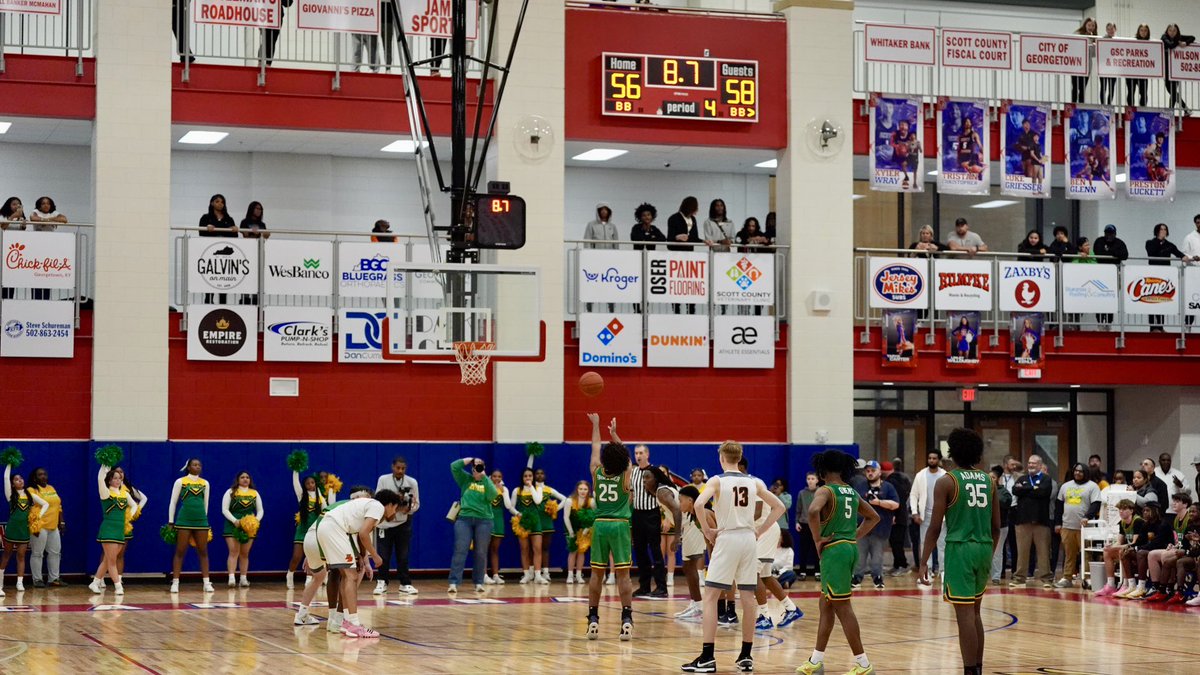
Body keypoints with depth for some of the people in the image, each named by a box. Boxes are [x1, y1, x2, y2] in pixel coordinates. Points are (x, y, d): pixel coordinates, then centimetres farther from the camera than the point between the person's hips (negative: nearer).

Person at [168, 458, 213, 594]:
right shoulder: (180, 482, 0)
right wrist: (170, 521, 1)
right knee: (180, 552, -1)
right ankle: (175, 583, 1)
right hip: (184, 520, -3)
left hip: (201, 521, 3)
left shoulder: (205, 483, 10)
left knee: (203, 552, 4)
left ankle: (206, 583, 6)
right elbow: (173, 502, 3)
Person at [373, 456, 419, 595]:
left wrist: (409, 508, -19)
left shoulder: (412, 482, -1)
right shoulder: (383, 480, -3)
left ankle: (405, 584, 10)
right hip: (385, 522, -1)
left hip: (404, 523, 1)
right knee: (384, 554, 0)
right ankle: (382, 583, 12)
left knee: (403, 555, 2)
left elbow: (417, 503, 2)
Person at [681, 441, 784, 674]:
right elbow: (779, 507, 11)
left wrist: (707, 530, -9)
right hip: (749, 538, 5)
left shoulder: (717, 481, -5)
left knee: (710, 597, -2)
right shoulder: (755, 482, 9)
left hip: (727, 539, -5)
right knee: (748, 597, 10)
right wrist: (759, 530, 11)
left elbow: (699, 504, -21)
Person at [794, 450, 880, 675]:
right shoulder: (852, 492, 13)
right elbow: (873, 516, 24)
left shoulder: (826, 491, -10)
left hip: (834, 549, -8)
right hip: (851, 548, 8)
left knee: (842, 607, -4)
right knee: (826, 605, 17)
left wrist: (817, 540, -18)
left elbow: (813, 511, -30)